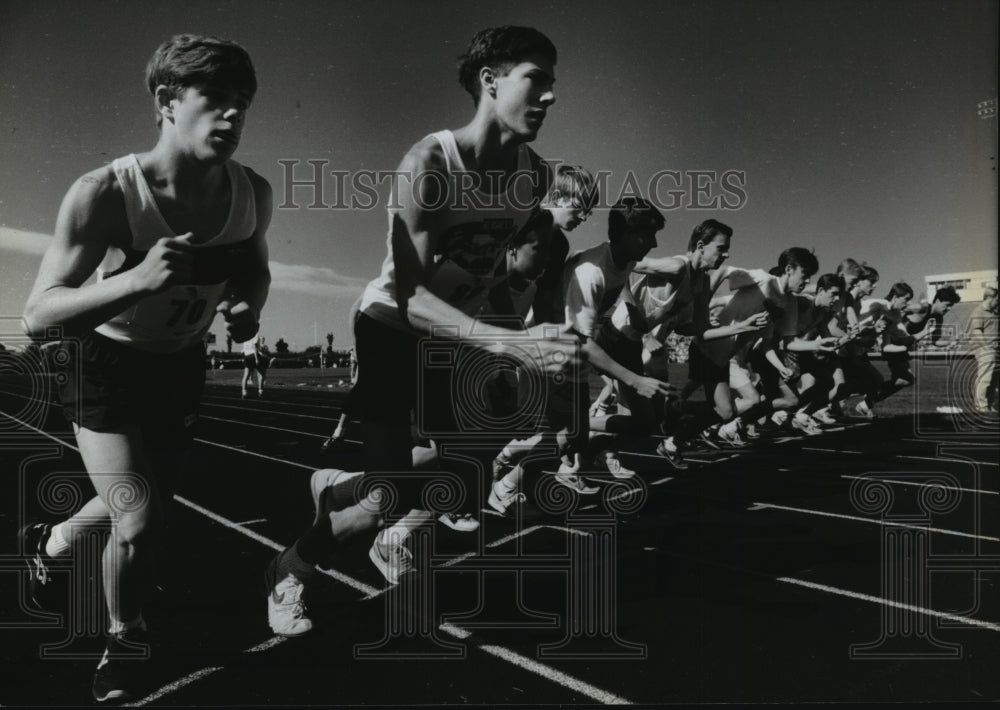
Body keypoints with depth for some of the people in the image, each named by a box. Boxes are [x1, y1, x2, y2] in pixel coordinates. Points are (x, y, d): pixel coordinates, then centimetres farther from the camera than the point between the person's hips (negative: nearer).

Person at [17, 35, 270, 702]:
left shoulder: (253, 193, -15)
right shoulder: (104, 194, -29)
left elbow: (255, 268, 6)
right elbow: (39, 315, -31)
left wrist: (248, 306, -17)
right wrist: (138, 279, -47)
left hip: (183, 366, 5)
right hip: (109, 365, -5)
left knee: (153, 503, 20)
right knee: (136, 524, -12)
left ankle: (51, 541, 55)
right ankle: (123, 645, 23)